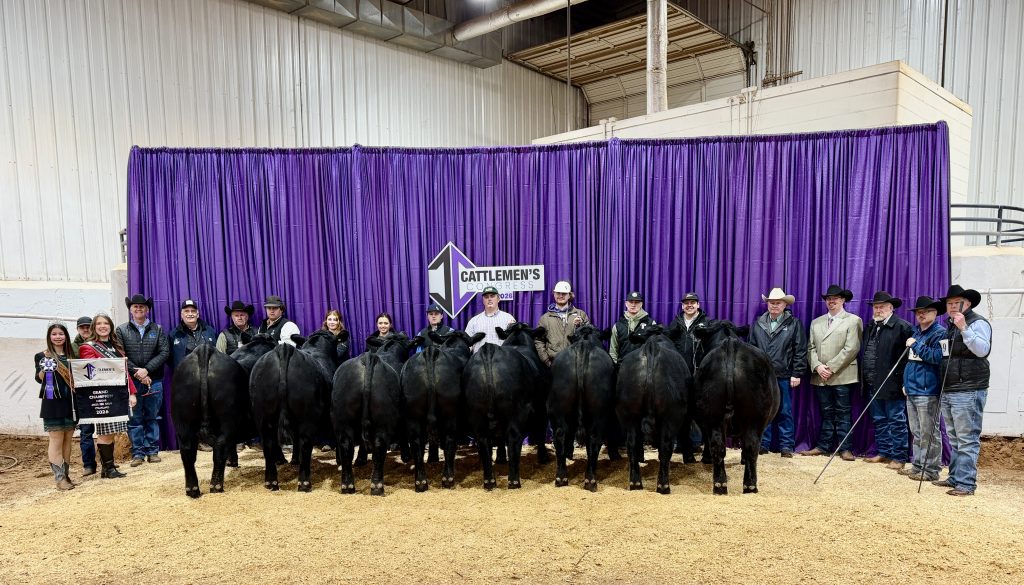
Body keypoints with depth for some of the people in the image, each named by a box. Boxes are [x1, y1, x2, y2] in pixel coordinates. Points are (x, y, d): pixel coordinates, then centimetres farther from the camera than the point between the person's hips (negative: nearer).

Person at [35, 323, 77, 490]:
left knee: (67, 440, 9)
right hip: (52, 403, -4)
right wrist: (43, 369, -24)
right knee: (56, 441, -3)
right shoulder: (42, 356, 1)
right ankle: (59, 478, 0)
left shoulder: (71, 356, 13)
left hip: (70, 402, 4)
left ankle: (66, 475, 16)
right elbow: (39, 379, -6)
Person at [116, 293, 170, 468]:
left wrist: (146, 370, -12)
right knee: (134, 419, 2)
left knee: (152, 417, 7)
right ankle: (137, 453, 10)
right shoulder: (121, 330, 5)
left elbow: (164, 352, -2)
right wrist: (137, 373, -11)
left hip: (154, 381, 1)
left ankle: (152, 451, 15)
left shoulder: (157, 329, 8)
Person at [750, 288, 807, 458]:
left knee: (785, 412, 4)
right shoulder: (757, 324, 11)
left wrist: (797, 374, -7)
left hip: (784, 376, -2)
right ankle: (763, 444, 16)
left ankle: (786, 446, 13)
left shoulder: (794, 324, 2)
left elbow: (800, 351, -1)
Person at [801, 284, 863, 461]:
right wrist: (818, 366, -7)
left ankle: (844, 448, 7)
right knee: (826, 413, 10)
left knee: (842, 413, 1)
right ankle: (823, 446, 15)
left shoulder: (853, 320, 1)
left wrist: (831, 367, -13)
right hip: (820, 377, 4)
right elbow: (811, 348, 10)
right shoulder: (816, 322, 17)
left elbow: (851, 348, -9)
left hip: (842, 376, -4)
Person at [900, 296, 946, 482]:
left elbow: (938, 357, -22)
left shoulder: (940, 333, -7)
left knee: (928, 433, -3)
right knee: (916, 432, 15)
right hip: (912, 390, 9)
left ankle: (931, 470, 5)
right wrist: (905, 382, 23)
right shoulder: (915, 333, 17)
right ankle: (918, 466, 25)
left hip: (927, 391, -9)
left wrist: (916, 345, -16)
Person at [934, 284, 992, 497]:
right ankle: (955, 478, 24)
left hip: (968, 392, -9)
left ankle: (966, 483, -3)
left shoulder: (977, 323, -6)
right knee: (954, 440, 16)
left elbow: (982, 350, -22)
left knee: (967, 440, -6)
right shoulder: (950, 326, 19)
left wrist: (964, 328, -28)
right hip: (948, 391, 9)